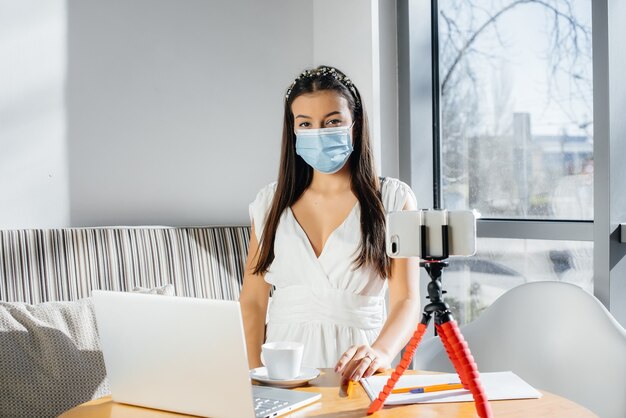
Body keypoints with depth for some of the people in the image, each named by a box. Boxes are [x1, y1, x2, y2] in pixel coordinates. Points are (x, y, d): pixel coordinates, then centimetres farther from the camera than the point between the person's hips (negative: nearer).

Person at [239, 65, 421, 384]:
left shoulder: (394, 199, 3)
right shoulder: (271, 202, 11)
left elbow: (406, 301, -5)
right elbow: (253, 301, 10)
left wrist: (380, 352, -26)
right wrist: (254, 375, -6)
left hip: (353, 367, -1)